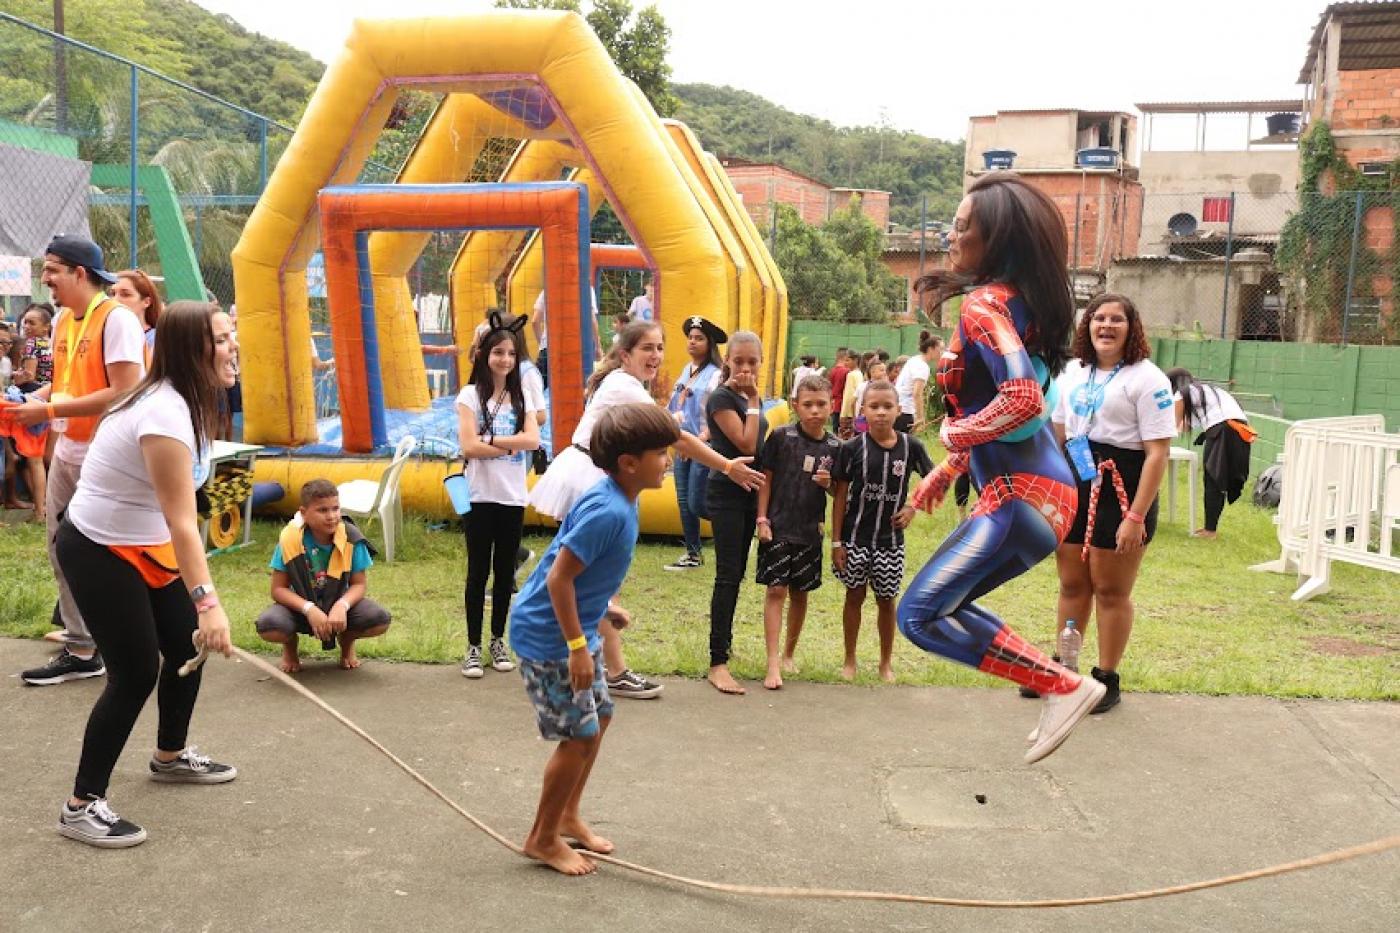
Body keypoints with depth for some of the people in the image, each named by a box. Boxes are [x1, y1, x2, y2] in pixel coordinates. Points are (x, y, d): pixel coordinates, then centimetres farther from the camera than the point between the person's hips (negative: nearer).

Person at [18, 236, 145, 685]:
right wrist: (29, 400, 1)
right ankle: (81, 650, 21)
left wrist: (49, 411, -20)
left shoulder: (117, 319, -16)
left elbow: (125, 393, -22)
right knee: (63, 551, 11)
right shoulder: (62, 321, 10)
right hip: (67, 453, 8)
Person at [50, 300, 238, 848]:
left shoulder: (179, 399, 2)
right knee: (137, 672, -8)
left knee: (188, 646, 15)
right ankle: (81, 806, 5)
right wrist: (206, 600, -38)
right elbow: (182, 521, -34)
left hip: (143, 546, 10)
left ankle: (170, 757, 38)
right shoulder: (165, 413, -30)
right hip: (99, 553, -10)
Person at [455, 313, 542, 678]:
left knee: (505, 570, 10)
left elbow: (533, 440, -8)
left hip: (512, 497, 3)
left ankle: (498, 640, 23)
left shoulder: (522, 395, 7)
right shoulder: (470, 394, -3)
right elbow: (469, 447, -13)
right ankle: (474, 646, 10)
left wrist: (491, 440, -14)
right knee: (478, 571, 2)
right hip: (480, 496, -3)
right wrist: (511, 445, -9)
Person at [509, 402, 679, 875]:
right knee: (579, 735, -1)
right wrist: (578, 647, -23)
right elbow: (559, 578, -27)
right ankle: (543, 838, 18)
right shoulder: (608, 511, -28)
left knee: (599, 716, 18)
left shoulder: (618, 500, 1)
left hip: (575, 626, 10)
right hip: (548, 636, -10)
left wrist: (600, 610, 23)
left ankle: (568, 816, 35)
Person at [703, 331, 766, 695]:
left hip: (749, 492, 8)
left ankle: (723, 641, 26)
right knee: (727, 576, -11)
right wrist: (753, 401, -16)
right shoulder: (722, 398, -12)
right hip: (726, 493, -8)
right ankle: (718, 664, -12)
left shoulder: (749, 398, 12)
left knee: (736, 574, 14)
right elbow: (746, 444, -21)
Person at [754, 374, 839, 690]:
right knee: (776, 591, -6)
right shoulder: (781, 436, -7)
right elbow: (766, 478, -3)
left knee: (800, 593, 12)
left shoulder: (834, 446, 2)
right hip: (778, 527, -3)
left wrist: (828, 483, -12)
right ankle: (773, 664, -6)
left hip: (810, 531, 4)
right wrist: (762, 519, -8)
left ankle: (789, 655, 28)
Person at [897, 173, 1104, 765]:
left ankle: (1064, 685, -9)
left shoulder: (984, 305, -15)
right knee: (941, 604, 18)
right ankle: (1054, 671, 16)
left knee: (918, 615, -13)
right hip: (1039, 490, 10)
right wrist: (949, 468, 23)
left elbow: (1021, 399, -31)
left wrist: (953, 434, -14)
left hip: (1021, 496, -10)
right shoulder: (1018, 303, 14)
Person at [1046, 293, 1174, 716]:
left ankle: (1107, 680, 16)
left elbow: (1158, 454, -15)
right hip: (1075, 489, 6)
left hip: (1120, 494, -6)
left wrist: (1136, 517, -20)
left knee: (1111, 591, 3)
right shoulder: (1073, 372, 12)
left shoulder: (1147, 379, -9)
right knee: (1072, 586, 14)